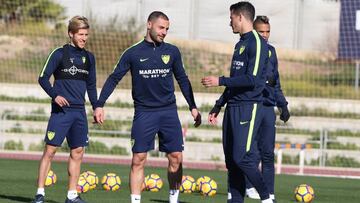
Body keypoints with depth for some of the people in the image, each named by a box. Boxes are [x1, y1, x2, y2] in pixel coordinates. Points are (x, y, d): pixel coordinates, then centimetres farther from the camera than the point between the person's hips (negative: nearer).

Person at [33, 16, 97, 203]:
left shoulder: (89, 57, 12)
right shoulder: (59, 54, -5)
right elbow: (43, 78, -5)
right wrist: (55, 95, -18)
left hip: (79, 111, 6)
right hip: (61, 110, -5)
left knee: (77, 152, 5)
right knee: (50, 150, -8)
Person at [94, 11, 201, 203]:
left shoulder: (172, 52, 5)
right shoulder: (133, 53, -2)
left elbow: (182, 80, 14)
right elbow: (114, 78, 1)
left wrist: (193, 107, 11)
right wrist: (100, 105, -8)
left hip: (169, 111, 2)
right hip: (144, 113, -2)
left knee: (176, 157, -1)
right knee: (138, 159, -5)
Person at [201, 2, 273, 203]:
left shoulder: (257, 43, -10)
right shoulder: (240, 44, 18)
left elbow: (252, 79, -19)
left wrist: (220, 81, -14)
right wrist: (218, 106, 25)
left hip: (249, 107, -9)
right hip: (233, 107, 9)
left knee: (242, 157, -14)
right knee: (231, 159, 6)